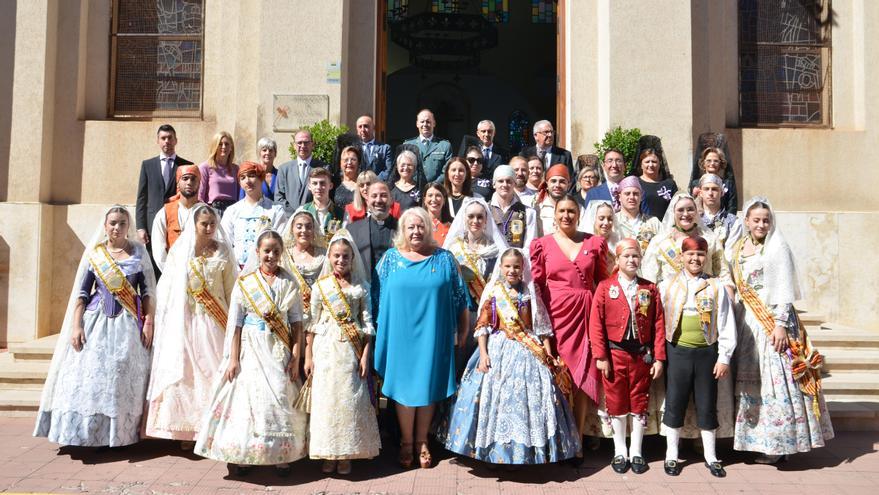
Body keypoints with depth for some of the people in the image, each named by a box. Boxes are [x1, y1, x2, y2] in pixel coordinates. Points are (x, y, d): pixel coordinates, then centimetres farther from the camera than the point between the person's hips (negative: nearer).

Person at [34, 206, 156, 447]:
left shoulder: (139, 251, 5)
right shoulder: (93, 252, 6)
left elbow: (148, 289, 5)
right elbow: (81, 292, 5)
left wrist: (148, 321, -4)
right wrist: (76, 325, -5)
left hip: (128, 322, -1)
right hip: (97, 321, 1)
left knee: (123, 377, -2)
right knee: (89, 374, -4)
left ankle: (119, 434, 7)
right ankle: (86, 433, 7)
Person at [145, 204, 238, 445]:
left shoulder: (223, 252, 3)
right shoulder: (179, 250, 4)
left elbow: (231, 290, 4)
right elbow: (167, 287, 6)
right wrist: (168, 320, 2)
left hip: (214, 321, 0)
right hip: (185, 320, 1)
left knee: (213, 371, -1)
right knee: (184, 371, 1)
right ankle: (185, 429, 10)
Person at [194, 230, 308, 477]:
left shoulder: (289, 283, 3)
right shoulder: (245, 282, 0)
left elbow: (296, 323, 2)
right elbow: (235, 324, -1)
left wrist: (296, 357, -4)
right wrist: (233, 358, -5)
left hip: (279, 351, 1)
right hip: (251, 349, -1)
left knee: (280, 398, 3)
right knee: (247, 397, 0)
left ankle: (282, 455, 15)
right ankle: (240, 456, 12)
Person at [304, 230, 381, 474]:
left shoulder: (361, 286, 4)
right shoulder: (320, 286, 4)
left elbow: (367, 323, 2)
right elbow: (312, 323, 4)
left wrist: (366, 354, -3)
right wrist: (308, 356, 1)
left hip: (352, 349, 0)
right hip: (326, 347, 0)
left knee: (351, 398, 1)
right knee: (326, 398, 2)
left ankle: (347, 453, 15)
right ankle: (328, 453, 15)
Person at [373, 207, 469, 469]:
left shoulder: (444, 259, 4)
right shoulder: (390, 258, 4)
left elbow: (460, 298, 6)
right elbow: (378, 296, 7)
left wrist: (462, 331, 4)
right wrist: (379, 333, 5)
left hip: (433, 336, 0)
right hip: (400, 335, 0)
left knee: (428, 387, 8)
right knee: (404, 386, 6)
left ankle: (421, 442, 23)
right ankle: (406, 442, 21)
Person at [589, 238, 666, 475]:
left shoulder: (650, 289, 5)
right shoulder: (605, 287, -1)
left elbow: (658, 325, 1)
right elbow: (596, 323, -5)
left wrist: (658, 358, -4)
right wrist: (601, 356, -11)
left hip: (642, 355, 1)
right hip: (614, 354, -1)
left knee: (640, 403, 9)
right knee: (616, 403, 7)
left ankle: (636, 452, 22)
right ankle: (620, 452, 22)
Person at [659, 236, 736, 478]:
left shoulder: (716, 287, 3)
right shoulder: (667, 286, 3)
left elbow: (726, 324, 2)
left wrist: (724, 357, -1)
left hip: (707, 352, 0)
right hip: (677, 351, 0)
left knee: (707, 405, 9)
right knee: (674, 403, 6)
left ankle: (710, 457, 24)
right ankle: (671, 456, 19)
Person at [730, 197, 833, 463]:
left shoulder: (778, 248, -5)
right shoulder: (738, 248, 11)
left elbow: (785, 290, -10)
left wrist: (781, 324, -17)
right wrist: (733, 323, 8)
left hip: (772, 321, -6)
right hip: (746, 322, 6)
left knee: (775, 379, -4)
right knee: (748, 380, 9)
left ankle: (776, 443, 5)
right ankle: (752, 438, 19)